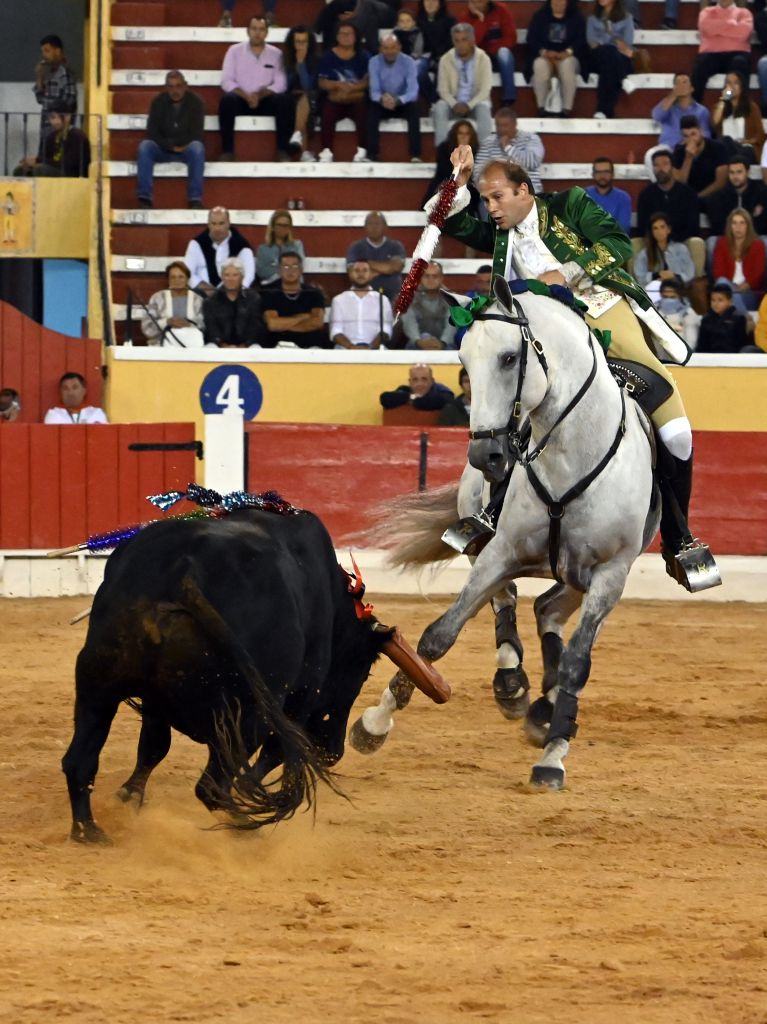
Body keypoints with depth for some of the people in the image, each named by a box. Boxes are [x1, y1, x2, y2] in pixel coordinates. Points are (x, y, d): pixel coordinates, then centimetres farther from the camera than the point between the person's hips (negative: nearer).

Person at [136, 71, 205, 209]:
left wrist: (178, 145, -16)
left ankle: (195, 200, -39)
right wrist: (170, 146, -17)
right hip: (163, 150, 1)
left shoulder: (195, 102, -4)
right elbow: (152, 133, -6)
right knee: (145, 146, -29)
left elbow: (196, 135, -8)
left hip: (186, 149, -1)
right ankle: (144, 198, -35)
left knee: (197, 147, -36)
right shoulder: (159, 102, 0)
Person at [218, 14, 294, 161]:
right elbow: (226, 81, -4)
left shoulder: (276, 54, 7)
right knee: (227, 100, -35)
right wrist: (246, 96, -21)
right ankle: (227, 151, -30)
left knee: (285, 100, -30)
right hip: (241, 100, -1)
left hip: (265, 100, 1)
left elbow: (281, 84, -3)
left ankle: (283, 150, -24)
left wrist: (260, 94, -20)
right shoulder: (234, 51, 4)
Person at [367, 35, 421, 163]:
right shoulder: (374, 62, -10)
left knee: (413, 109, -33)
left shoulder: (409, 63, -14)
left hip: (403, 103, -1)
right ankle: (372, 155, -30)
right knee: (372, 109, -32)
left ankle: (415, 155, -31)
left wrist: (397, 100, -45)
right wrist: (382, 99, -42)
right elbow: (374, 91, -17)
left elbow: (413, 92, -23)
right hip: (382, 103, 1)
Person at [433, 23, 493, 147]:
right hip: (454, 103, 1)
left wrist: (469, 105, -25)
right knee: (439, 108, -31)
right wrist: (454, 104, -22)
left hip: (476, 103, -1)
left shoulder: (483, 59, -6)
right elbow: (443, 89, -2)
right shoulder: (445, 60, -2)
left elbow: (485, 90, -11)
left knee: (483, 108, -36)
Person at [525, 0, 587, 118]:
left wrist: (568, 52, -22)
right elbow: (531, 38, 2)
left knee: (567, 65, -38)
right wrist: (543, 51, -19)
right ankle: (541, 109, -32)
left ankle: (567, 110, -38)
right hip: (544, 56, 0)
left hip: (567, 57, 0)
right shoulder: (539, 16, 14)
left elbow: (581, 39, -2)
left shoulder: (577, 18, 12)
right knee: (540, 65, -37)